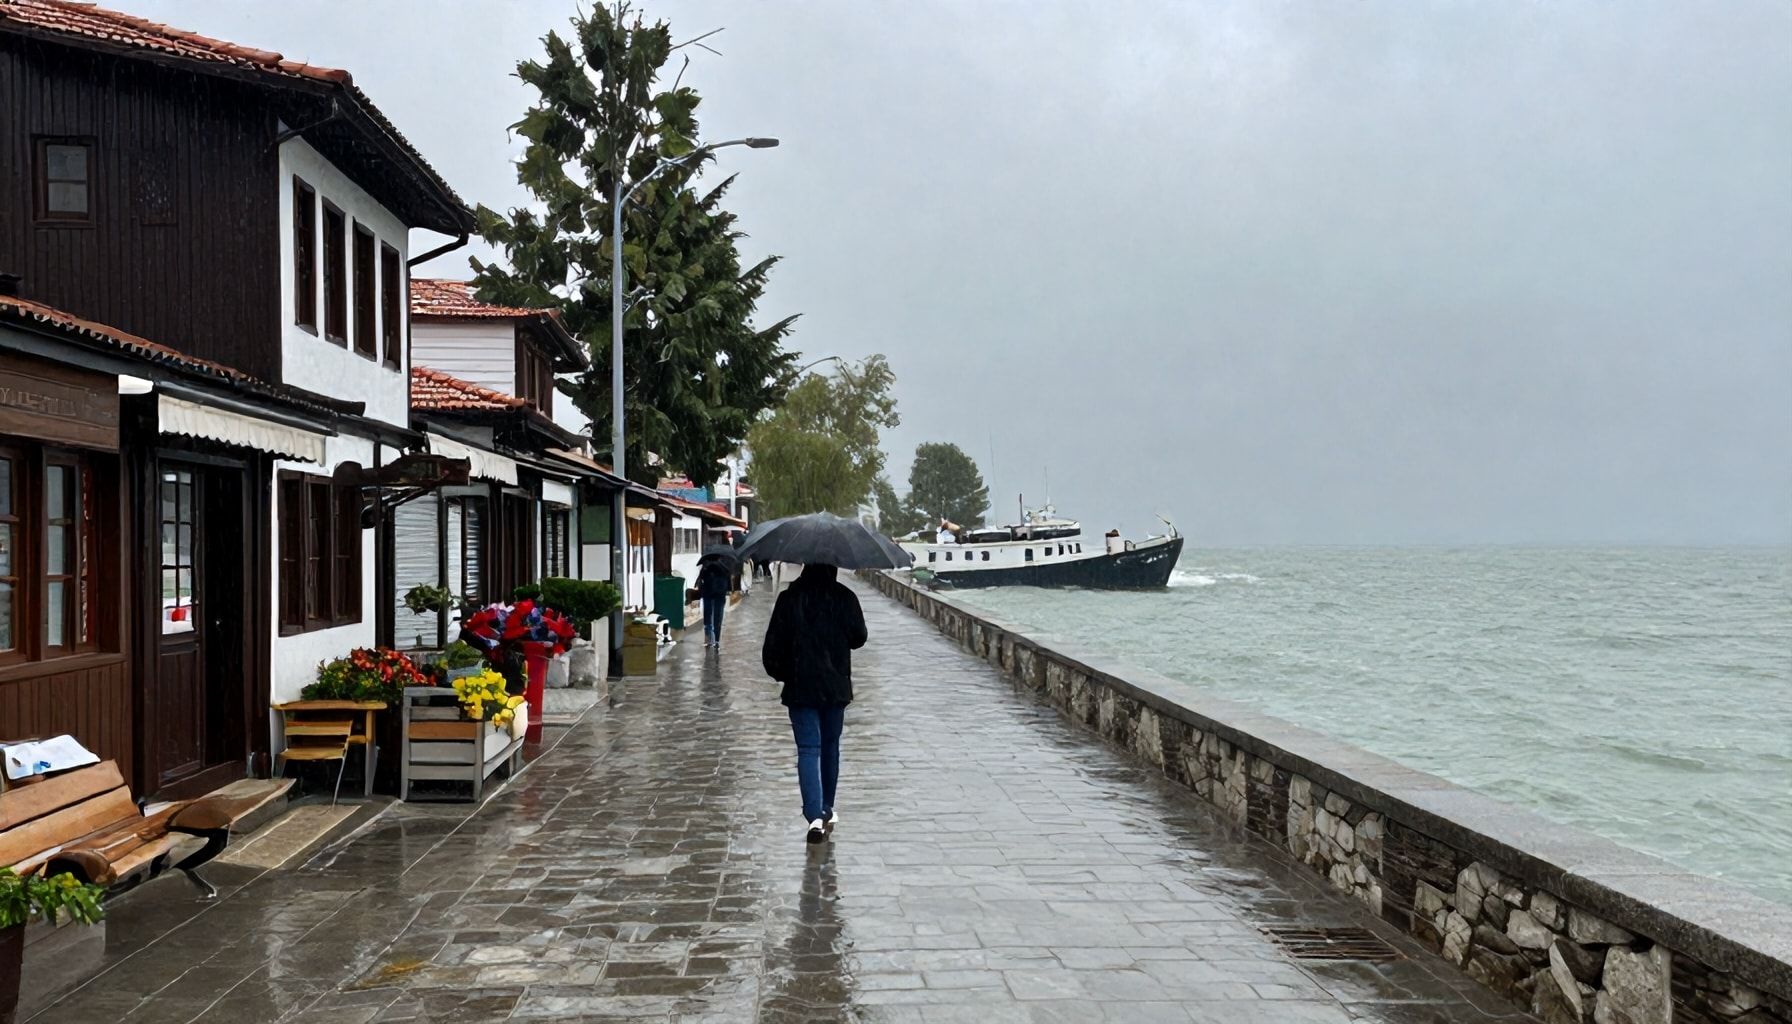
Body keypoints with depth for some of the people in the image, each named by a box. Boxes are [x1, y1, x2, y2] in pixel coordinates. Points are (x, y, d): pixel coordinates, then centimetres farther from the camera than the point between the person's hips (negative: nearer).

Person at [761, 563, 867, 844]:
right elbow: (858, 638, 2)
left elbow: (773, 642, -5)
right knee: (830, 746, 17)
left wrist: (780, 673, 11)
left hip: (800, 687, -1)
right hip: (836, 686, 1)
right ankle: (826, 810, 27)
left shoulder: (789, 599, -6)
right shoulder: (845, 598, -5)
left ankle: (815, 815, -17)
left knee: (808, 749, -3)